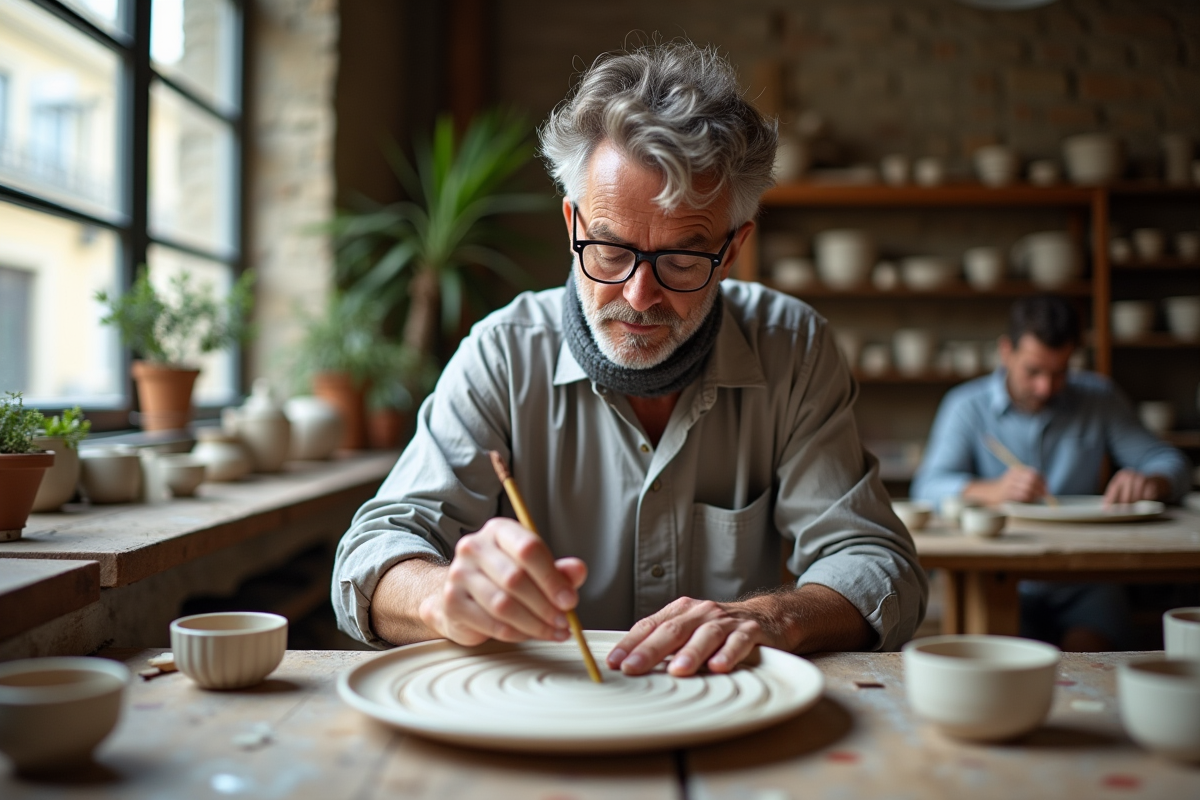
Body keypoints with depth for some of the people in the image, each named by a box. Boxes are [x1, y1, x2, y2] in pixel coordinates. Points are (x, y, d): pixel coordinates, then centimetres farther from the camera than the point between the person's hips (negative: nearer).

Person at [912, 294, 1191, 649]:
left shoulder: (1099, 398, 12)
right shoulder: (966, 406, 2)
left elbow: (1170, 463, 12)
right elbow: (928, 488, -11)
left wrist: (1150, 481, -13)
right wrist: (991, 490, -32)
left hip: (1083, 586, 2)